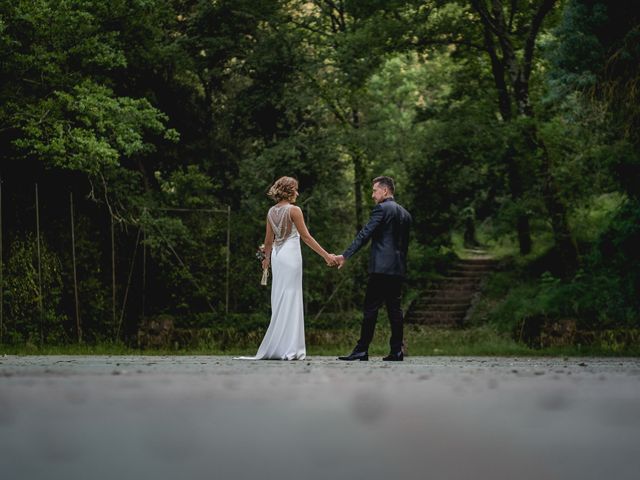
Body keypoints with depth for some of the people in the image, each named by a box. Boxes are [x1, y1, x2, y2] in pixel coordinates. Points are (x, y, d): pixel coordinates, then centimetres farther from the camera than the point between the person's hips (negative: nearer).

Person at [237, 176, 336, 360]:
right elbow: (306, 237, -10)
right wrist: (326, 255, -6)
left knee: (280, 301, 10)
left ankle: (275, 348, 10)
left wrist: (267, 258, 33)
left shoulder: (272, 211, 9)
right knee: (289, 301, -5)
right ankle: (288, 349, -7)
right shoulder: (293, 210, -10)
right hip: (291, 255, -7)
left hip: (277, 256, 7)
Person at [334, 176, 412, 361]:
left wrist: (345, 256, -14)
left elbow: (364, 234, -14)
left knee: (371, 308, -6)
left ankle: (362, 350, -7)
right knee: (394, 309, 7)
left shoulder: (381, 209, -7)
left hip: (382, 268, -8)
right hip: (398, 269, 8)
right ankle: (396, 351, 4)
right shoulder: (405, 214, 17)